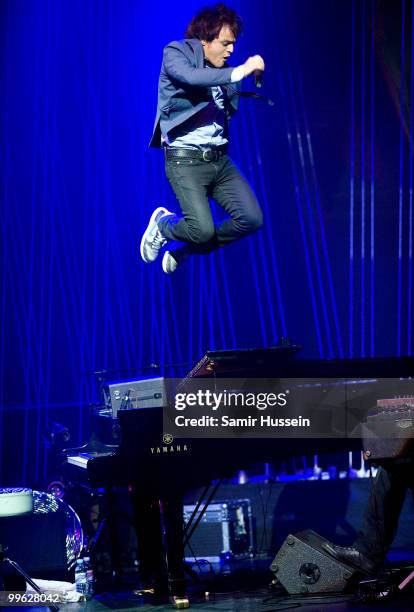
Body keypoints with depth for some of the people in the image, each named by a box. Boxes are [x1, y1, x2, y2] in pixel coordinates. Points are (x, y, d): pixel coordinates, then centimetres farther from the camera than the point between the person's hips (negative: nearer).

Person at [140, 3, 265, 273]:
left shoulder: (220, 70, 12)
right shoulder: (176, 52, -5)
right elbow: (189, 77, -29)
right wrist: (239, 72, -30)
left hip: (220, 160, 7)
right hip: (186, 160, -7)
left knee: (252, 219, -6)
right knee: (203, 230, -19)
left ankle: (183, 252, 15)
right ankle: (162, 224, 17)